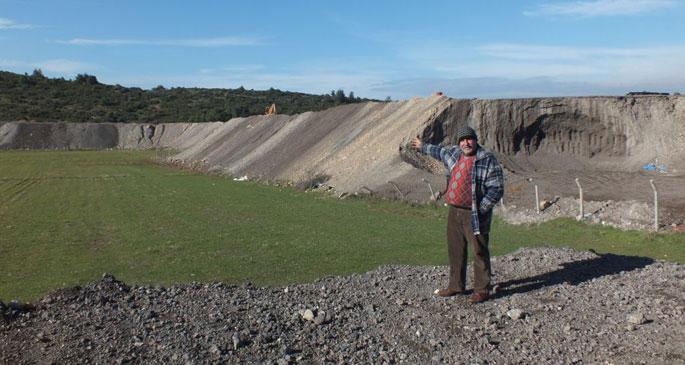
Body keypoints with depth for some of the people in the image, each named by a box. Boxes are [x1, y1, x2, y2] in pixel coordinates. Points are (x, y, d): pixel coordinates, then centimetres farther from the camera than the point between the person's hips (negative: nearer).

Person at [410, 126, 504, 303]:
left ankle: (482, 290, 8)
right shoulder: (454, 153, 9)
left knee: (479, 252, -2)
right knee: (455, 250, 13)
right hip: (454, 212, 7)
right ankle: (456, 285, 26)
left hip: (474, 215, -7)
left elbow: (497, 189, -15)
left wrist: (480, 209, -18)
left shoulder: (488, 161, -13)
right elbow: (440, 151, 32)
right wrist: (423, 147, 44)